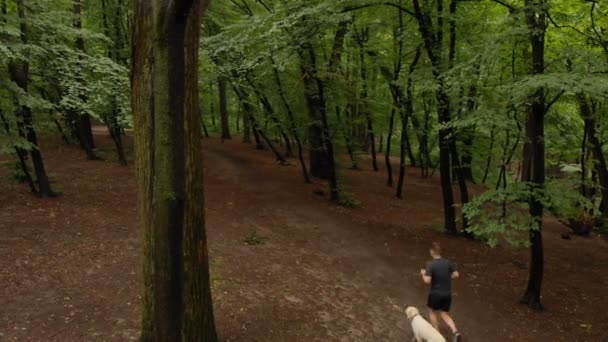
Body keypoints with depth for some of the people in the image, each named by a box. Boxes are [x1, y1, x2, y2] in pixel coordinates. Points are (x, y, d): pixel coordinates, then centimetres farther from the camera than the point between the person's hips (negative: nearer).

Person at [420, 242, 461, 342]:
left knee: (433, 312, 21)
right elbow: (456, 274, -1)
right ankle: (455, 332, -3)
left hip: (435, 293, -4)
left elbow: (427, 281, -22)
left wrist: (423, 274, -3)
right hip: (447, 293, 4)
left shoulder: (430, 265, -19)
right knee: (445, 314, 16)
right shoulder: (448, 262, -4)